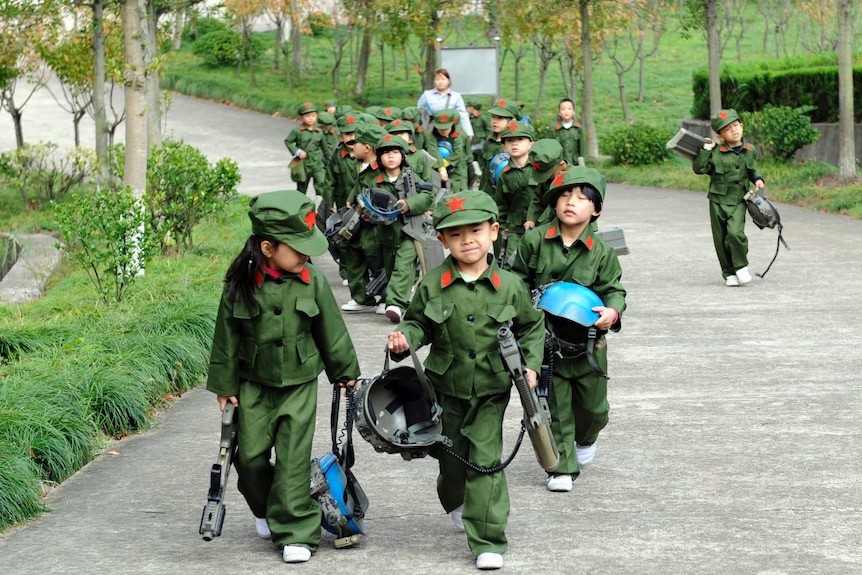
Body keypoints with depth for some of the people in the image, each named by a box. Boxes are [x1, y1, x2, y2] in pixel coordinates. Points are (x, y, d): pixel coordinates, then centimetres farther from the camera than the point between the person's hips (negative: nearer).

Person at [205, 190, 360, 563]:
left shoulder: (312, 282, -10)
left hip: (299, 384, -1)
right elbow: (227, 337, -2)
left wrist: (345, 372, 12)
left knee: (293, 459, -3)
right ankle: (265, 510, 34)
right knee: (250, 455, 7)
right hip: (253, 385, 1)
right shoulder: (240, 285, -13)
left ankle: (296, 532, 3)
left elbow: (331, 331, 3)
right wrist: (224, 386, 3)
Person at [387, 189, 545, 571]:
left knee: (485, 460, -6)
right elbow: (418, 323, 5)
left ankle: (488, 542, 0)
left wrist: (530, 365, -5)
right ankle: (456, 502, 51)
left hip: (492, 391, -1)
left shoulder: (509, 286, -6)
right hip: (447, 388, 2)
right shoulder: (432, 285, -7)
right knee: (452, 458, 16)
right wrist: (405, 338, -16)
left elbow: (532, 327, 7)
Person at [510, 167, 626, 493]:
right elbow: (518, 280, 5)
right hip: (545, 341, -1)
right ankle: (562, 468, 13)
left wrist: (612, 310, -22)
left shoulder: (602, 252, -4)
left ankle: (585, 439, 46)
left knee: (593, 405, 14)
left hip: (588, 343, 1)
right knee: (555, 407, 3)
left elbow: (613, 288, -2)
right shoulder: (535, 241, -5)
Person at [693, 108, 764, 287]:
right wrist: (705, 150, -14)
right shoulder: (716, 153, -6)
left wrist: (757, 179, 2)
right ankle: (729, 273, 19)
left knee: (735, 232, -21)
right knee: (721, 240, 4)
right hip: (718, 201, 0)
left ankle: (741, 266, 0)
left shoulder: (749, 151, 4)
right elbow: (699, 168, -9)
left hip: (738, 200, 0)